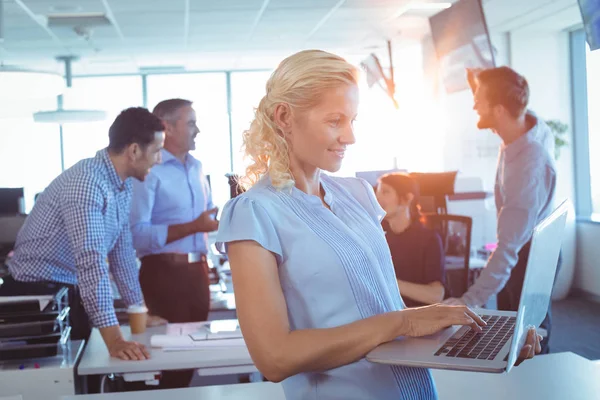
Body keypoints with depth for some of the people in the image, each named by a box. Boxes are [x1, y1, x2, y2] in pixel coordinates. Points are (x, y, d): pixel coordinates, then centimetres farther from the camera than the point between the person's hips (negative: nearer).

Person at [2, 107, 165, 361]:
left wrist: (139, 309, 14)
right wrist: (113, 337, -40)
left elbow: (122, 250, 12)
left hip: (71, 294, 9)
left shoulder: (124, 185, 2)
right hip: (37, 295, -9)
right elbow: (92, 261, -35)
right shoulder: (85, 183, -27)